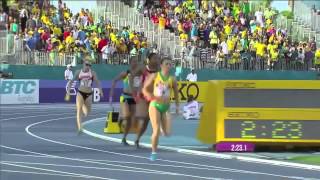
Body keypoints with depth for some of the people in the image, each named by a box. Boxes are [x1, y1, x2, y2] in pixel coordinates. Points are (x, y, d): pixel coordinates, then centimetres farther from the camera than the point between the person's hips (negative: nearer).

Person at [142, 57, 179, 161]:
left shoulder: (172, 80, 0)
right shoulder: (155, 76, -2)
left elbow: (176, 94, 13)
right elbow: (144, 89, 0)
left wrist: (177, 106, 3)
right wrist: (153, 97, -17)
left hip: (166, 107, 2)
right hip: (155, 105, -2)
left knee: (167, 133, -5)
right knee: (156, 131, -14)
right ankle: (154, 153, 0)